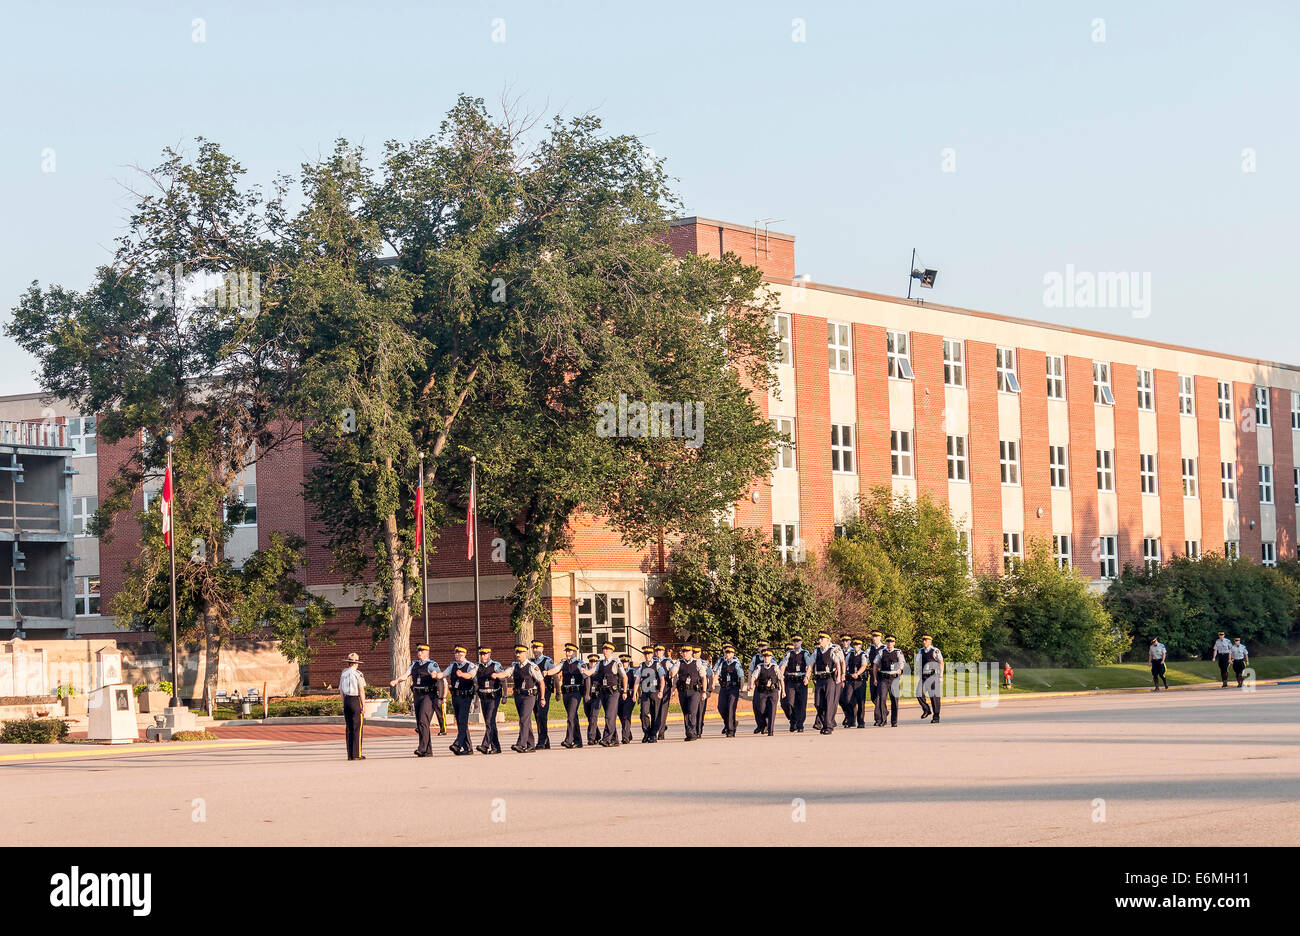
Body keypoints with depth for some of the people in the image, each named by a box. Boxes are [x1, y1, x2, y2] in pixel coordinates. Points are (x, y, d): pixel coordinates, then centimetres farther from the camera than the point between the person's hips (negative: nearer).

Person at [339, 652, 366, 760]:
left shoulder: (343, 674, 9)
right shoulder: (358, 674, -9)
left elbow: (341, 690, 13)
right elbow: (361, 691, -11)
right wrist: (364, 706, -8)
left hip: (346, 700, 6)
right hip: (356, 700, -6)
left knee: (348, 728, 9)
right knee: (357, 728, -2)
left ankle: (350, 755, 9)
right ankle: (356, 754, -4)